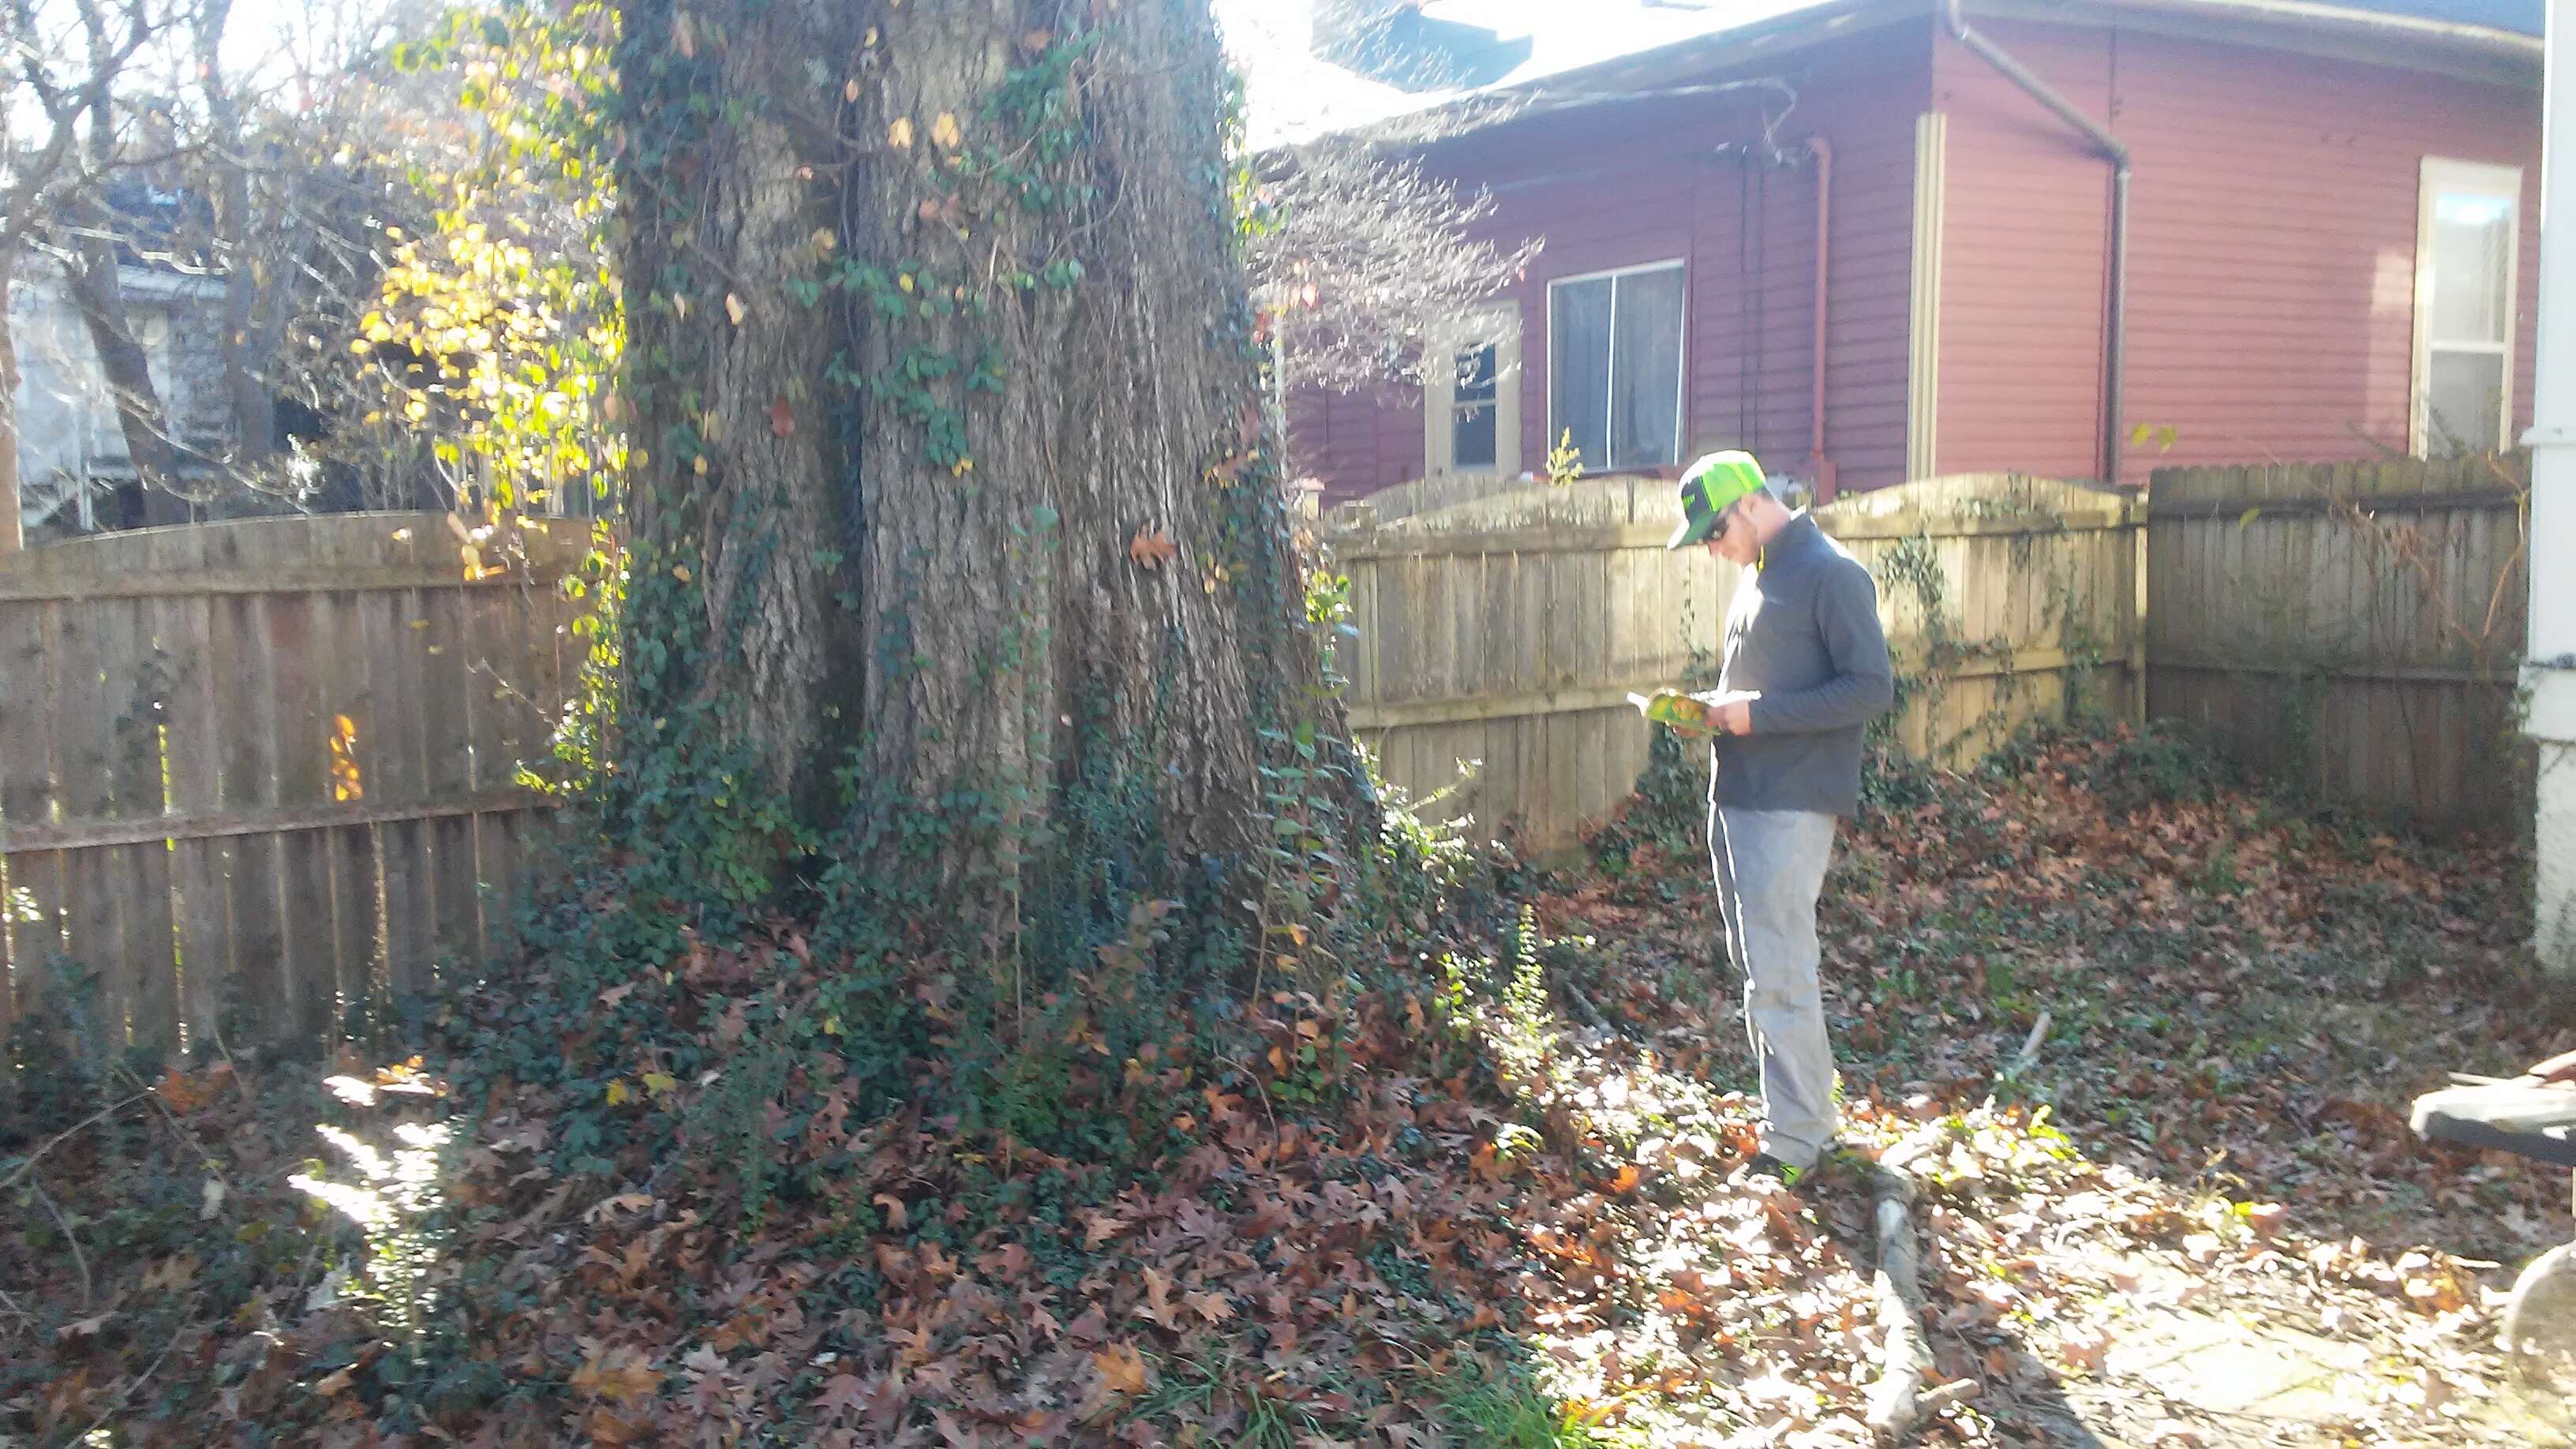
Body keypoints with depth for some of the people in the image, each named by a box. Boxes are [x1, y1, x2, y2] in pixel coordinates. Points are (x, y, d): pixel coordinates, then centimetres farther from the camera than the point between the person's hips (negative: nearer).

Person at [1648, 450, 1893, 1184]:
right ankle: (1804, 1113, 25)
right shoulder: (1758, 575, 17)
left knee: (1778, 974, -8)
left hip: (1790, 807, -9)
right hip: (1736, 796, 9)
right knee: (1760, 965, 14)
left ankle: (1795, 1142, 1)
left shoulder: (1831, 575, -12)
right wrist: (1716, 705, 7)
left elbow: (1872, 689, -17)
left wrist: (1760, 712, -20)